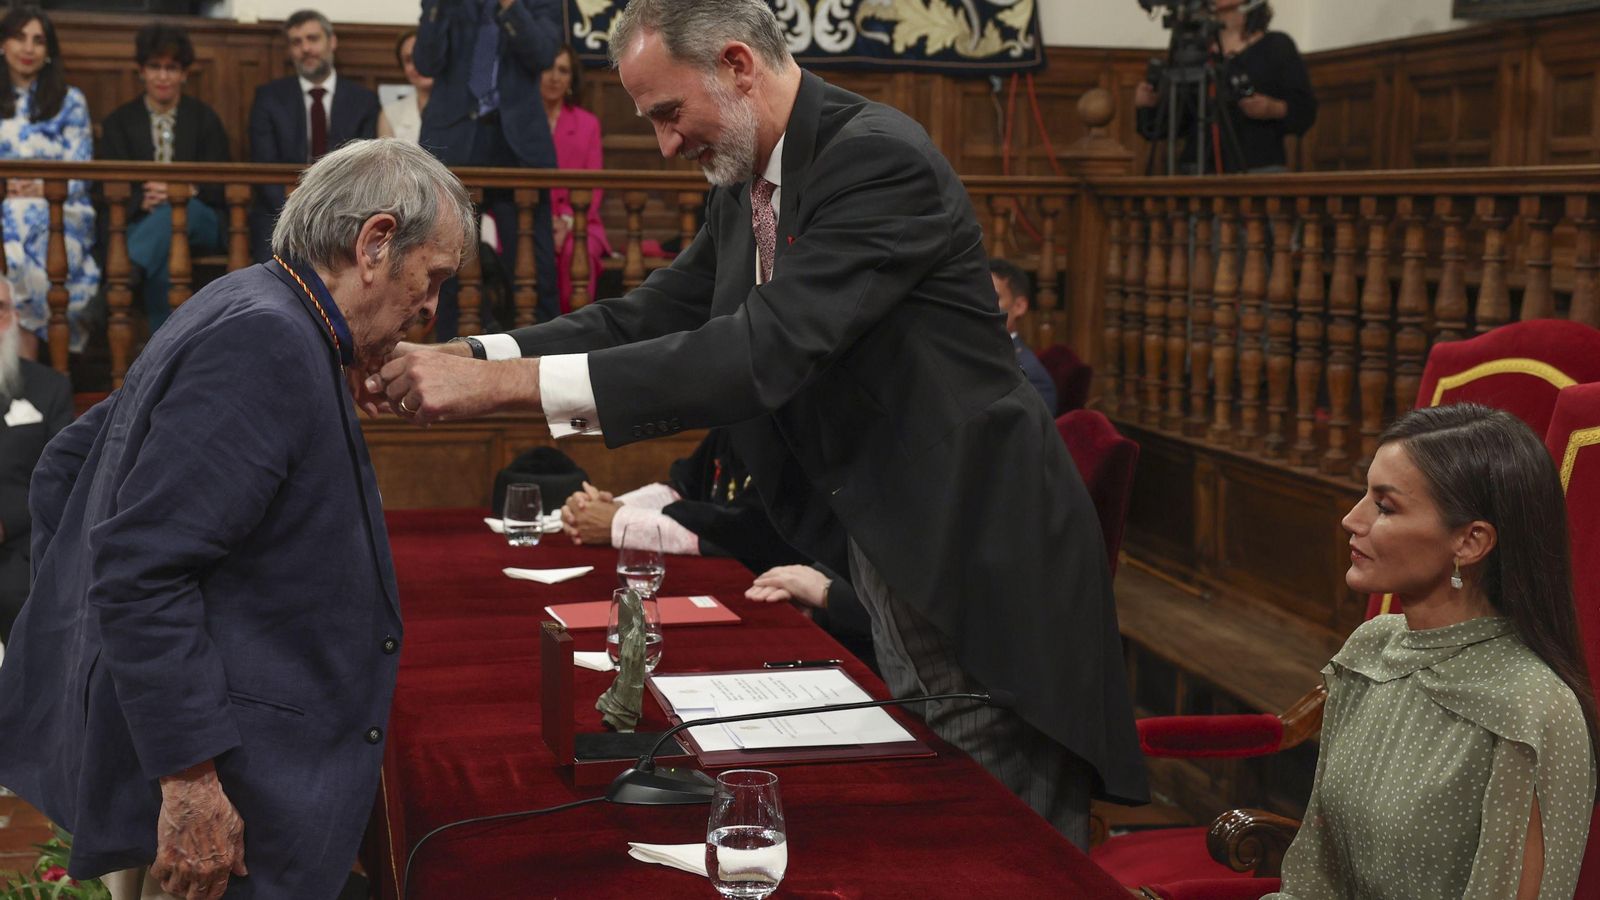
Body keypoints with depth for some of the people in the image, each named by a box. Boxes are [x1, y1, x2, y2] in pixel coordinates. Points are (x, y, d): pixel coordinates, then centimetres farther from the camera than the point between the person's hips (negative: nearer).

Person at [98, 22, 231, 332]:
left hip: (199, 219, -1)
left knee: (178, 210, -40)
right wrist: (141, 201, -18)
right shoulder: (119, 122, 16)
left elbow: (219, 186, 7)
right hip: (138, 221, 1)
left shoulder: (204, 119, 15)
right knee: (162, 258, -39)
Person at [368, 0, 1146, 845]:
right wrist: (468, 355, -6)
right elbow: (652, 315, 10)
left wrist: (506, 382, -31)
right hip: (887, 554, 9)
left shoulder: (879, 158, -21)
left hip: (978, 565, -8)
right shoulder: (745, 187, 7)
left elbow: (766, 351, -31)